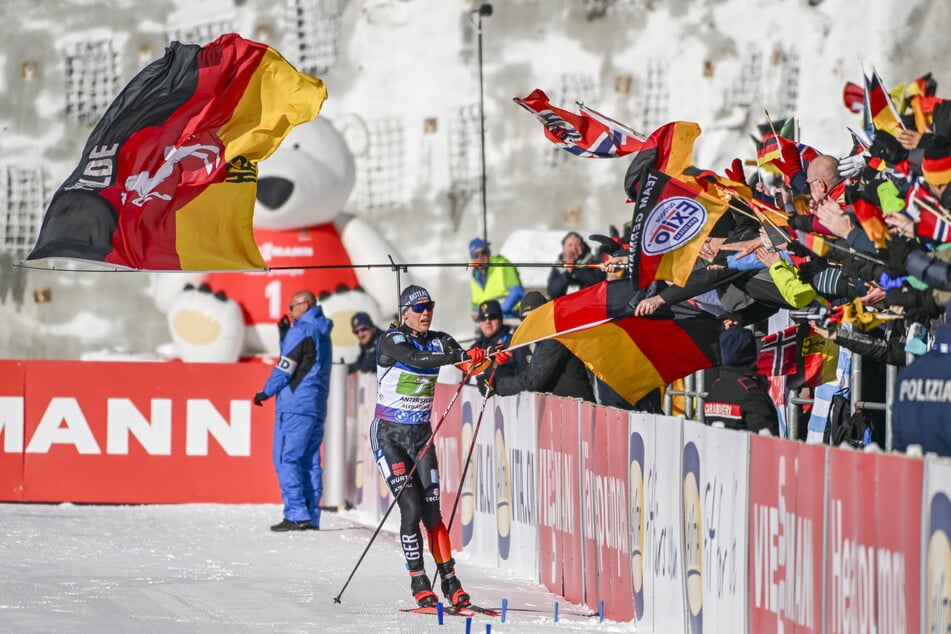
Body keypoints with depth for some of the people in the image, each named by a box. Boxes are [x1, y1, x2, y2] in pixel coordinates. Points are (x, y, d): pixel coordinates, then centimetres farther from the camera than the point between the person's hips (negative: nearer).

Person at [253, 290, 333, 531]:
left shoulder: (301, 331, -9)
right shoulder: (322, 333, 18)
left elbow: (286, 367, -11)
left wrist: (266, 392, -1)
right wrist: (285, 336, 16)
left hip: (295, 404, -9)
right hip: (317, 406, 9)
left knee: (286, 459, -8)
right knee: (309, 460, 9)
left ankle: (297, 515, -15)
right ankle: (311, 516, 6)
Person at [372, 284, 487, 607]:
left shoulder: (439, 341, 2)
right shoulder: (392, 340, -14)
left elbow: (468, 361, -12)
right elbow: (416, 359, -33)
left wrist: (489, 359, -35)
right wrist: (461, 355, -44)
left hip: (421, 435, 4)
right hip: (389, 435, -4)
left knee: (431, 510, -2)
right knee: (411, 507, -12)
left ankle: (449, 580, 4)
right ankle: (418, 581, -3)